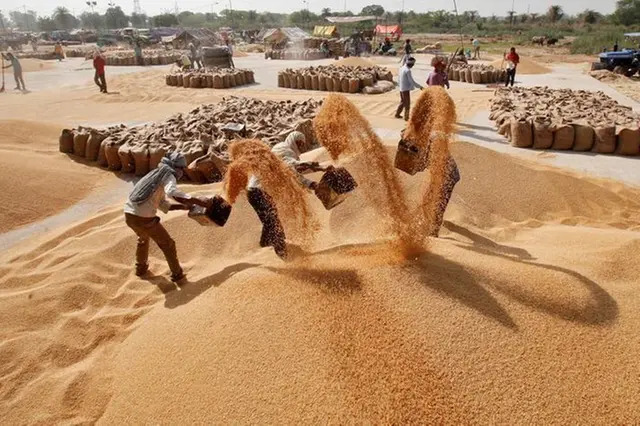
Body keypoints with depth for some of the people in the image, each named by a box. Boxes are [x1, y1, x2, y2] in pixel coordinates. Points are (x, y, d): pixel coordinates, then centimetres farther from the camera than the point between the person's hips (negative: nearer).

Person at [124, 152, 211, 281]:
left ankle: (141, 268, 49)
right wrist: (199, 202, -25)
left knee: (143, 237, 37)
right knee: (167, 244, 12)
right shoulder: (168, 175, -3)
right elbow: (173, 193, -26)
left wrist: (182, 206, 15)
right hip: (144, 218, -8)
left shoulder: (156, 174, 23)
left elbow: (162, 204, 23)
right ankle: (177, 274, 22)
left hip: (129, 214, 8)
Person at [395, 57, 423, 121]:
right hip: (406, 89, -9)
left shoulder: (402, 68, 5)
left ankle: (397, 114, 29)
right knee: (407, 103, 2)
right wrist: (420, 87, -14)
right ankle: (406, 117, 9)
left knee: (402, 102, 22)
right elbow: (412, 81, -20)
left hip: (401, 89, 9)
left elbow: (399, 79, 15)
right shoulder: (408, 70, -21)